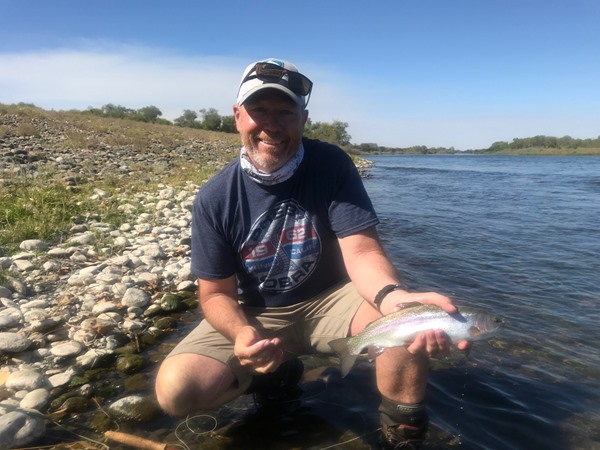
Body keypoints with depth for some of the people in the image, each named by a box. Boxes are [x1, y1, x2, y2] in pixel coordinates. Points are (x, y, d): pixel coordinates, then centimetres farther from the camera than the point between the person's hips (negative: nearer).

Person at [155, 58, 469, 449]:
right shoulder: (214, 199, -12)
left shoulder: (332, 165, -14)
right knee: (175, 389, -18)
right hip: (255, 314, 2)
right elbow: (216, 292, -8)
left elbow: (361, 251, -23)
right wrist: (242, 335, -31)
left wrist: (394, 296, -47)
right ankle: (274, 370, 12)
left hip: (330, 300, -1)